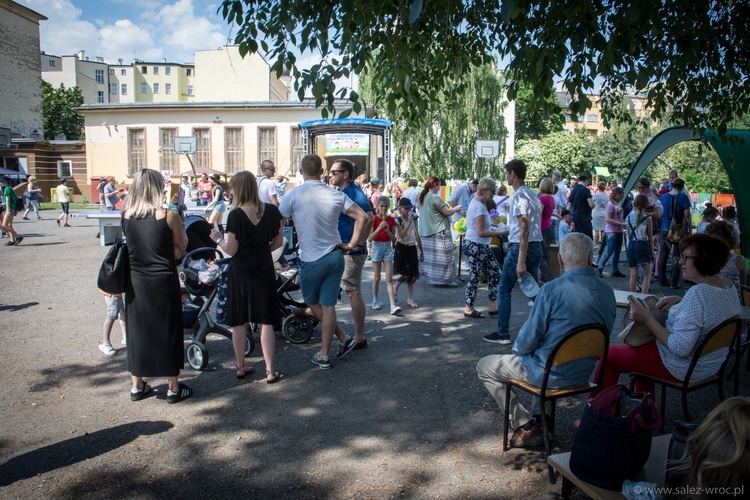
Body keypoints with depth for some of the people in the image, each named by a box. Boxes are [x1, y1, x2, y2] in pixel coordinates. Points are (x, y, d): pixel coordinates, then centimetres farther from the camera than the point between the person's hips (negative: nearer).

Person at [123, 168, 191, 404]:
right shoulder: (169, 216, -13)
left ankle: (137, 386, 27)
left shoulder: (126, 216, -1)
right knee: (168, 331, 8)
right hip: (163, 281, -4)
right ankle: (173, 388, 17)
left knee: (137, 330, 15)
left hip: (135, 281, 4)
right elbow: (181, 248, -3)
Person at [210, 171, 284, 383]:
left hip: (240, 270, -2)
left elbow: (231, 250, -12)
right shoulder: (271, 210, -4)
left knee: (239, 321, 12)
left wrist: (218, 239, 6)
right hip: (264, 268, 2)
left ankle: (240, 366, 23)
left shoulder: (236, 215, -14)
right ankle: (270, 370, 7)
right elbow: (278, 242, 3)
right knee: (265, 321, 6)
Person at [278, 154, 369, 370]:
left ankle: (344, 339, 22)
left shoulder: (294, 194, -9)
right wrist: (352, 245, 4)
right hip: (335, 256, 4)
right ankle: (323, 355, 13)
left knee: (312, 302, 18)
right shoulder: (336, 194, 1)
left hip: (311, 260, -3)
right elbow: (362, 217, -1)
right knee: (328, 305, 8)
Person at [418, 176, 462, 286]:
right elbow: (448, 212, -15)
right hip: (438, 231, -9)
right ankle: (445, 278, 1)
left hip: (425, 231, 9)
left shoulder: (422, 197, 11)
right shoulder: (435, 198, -16)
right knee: (442, 256, -3)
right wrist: (456, 208, 4)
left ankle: (430, 277, 18)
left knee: (430, 256, 12)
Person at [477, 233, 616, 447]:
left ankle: (526, 427, 10)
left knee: (485, 366, 11)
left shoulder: (552, 290, -24)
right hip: (584, 373, 7)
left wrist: (517, 348, 6)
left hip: (552, 373, -7)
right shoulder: (607, 291, -5)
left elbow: (529, 340, -18)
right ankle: (540, 417, 33)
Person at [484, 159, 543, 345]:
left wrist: (521, 261, -25)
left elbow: (524, 228, -23)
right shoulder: (533, 196, 14)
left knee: (504, 290, 3)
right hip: (537, 247, 9)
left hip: (520, 247, -9)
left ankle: (503, 333, 7)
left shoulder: (519, 196, -15)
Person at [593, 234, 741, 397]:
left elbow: (680, 348, -33)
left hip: (684, 369, -10)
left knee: (610, 355, 3)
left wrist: (648, 319, -25)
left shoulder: (698, 293, -32)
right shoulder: (728, 285, -2)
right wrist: (680, 301, 2)